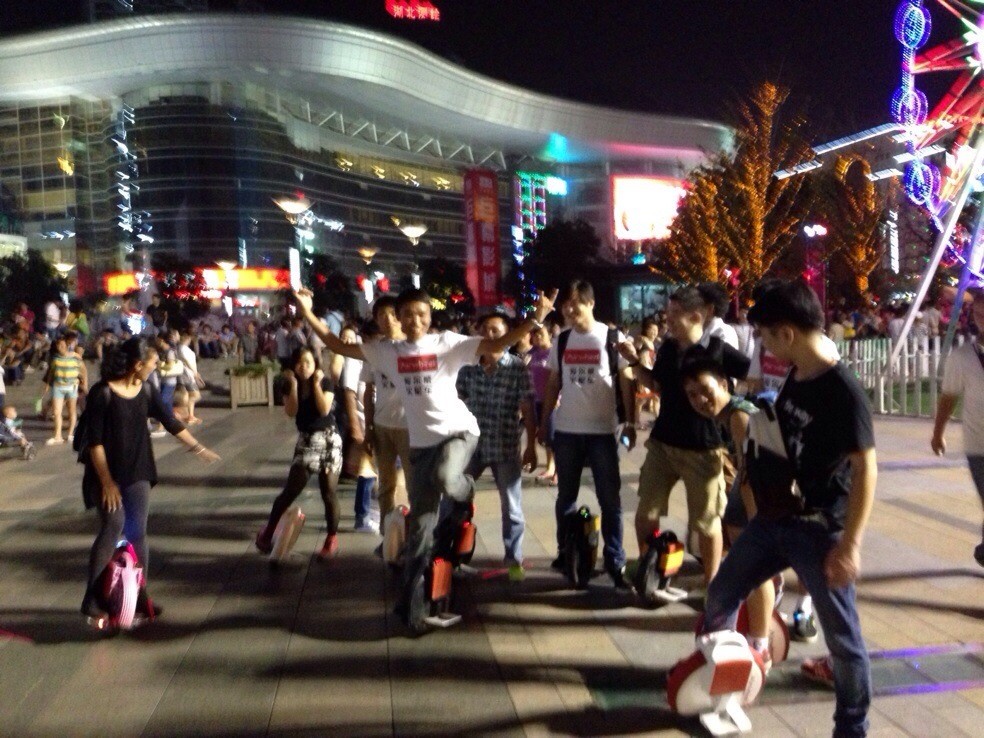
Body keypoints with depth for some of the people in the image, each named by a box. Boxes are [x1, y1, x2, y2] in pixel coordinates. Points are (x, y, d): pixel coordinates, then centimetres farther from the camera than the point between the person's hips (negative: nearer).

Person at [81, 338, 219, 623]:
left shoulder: (146, 391, 2)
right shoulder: (102, 392, -15)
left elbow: (170, 422, 13)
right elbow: (94, 441, -14)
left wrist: (198, 448, 18)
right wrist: (106, 481, -15)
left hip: (137, 473, 5)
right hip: (107, 473, -5)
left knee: (138, 532, 6)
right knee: (113, 528, -12)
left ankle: (139, 597, 16)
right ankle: (92, 599, -1)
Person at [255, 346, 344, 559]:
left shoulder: (325, 383, -5)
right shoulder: (290, 385, 2)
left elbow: (324, 410, -19)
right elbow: (291, 412, -13)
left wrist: (316, 383, -18)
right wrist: (294, 384, -15)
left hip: (328, 441, -2)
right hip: (305, 441, 2)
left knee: (328, 492, 0)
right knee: (290, 490, 1)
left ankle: (332, 538, 13)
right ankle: (267, 531, 17)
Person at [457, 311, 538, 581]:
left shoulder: (518, 368, -6)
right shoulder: (467, 367, 2)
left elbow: (528, 410, -5)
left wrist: (531, 447, -7)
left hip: (506, 448, -2)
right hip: (471, 446, 3)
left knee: (511, 508, 9)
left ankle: (514, 560, 24)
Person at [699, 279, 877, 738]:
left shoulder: (844, 391, -20)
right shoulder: (796, 377, 4)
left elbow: (864, 469, -20)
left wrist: (849, 545, -22)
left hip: (821, 531, -8)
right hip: (775, 518, 8)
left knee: (841, 635, 7)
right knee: (720, 595, 14)